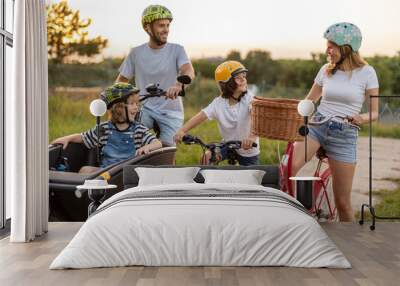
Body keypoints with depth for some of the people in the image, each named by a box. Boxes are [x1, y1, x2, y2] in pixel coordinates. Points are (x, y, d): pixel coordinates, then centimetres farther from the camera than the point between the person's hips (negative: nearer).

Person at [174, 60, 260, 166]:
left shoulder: (249, 99, -21)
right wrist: (182, 131, -36)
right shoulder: (218, 103, -11)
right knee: (207, 158, -18)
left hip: (248, 150, -2)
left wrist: (252, 136, -59)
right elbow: (200, 116, -20)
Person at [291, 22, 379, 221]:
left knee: (343, 201, -1)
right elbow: (308, 101, 17)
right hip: (316, 126, 3)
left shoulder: (366, 72, -1)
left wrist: (362, 119, -24)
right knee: (289, 167, -27)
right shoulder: (326, 70, 8)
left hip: (345, 135, -2)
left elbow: (375, 112, -1)